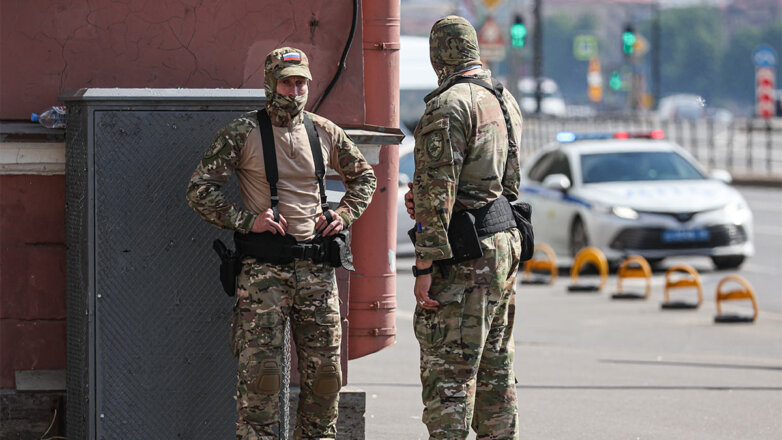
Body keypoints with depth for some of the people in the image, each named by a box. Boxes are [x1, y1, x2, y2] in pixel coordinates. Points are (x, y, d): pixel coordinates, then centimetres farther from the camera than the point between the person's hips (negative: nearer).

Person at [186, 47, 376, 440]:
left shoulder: (325, 133, 10)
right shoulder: (243, 133, -3)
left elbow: (363, 177, 27)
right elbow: (200, 190, -5)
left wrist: (344, 214, 10)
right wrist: (246, 220, -13)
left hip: (316, 267, 4)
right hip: (263, 269, -4)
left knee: (324, 370, 5)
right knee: (260, 371, -8)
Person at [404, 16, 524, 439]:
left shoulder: (449, 106, -14)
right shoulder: (506, 101, 14)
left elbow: (438, 192, -19)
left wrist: (425, 266, -18)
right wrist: (425, 202, 14)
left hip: (465, 258, -9)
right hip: (506, 245, 9)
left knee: (448, 374, -9)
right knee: (495, 369, 14)